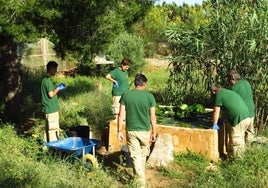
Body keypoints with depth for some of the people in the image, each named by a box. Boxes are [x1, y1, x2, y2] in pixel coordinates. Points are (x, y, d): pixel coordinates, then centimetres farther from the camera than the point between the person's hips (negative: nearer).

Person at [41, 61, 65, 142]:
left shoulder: (46, 79, 13)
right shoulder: (48, 80, -18)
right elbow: (51, 94, -22)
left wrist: (57, 87, 12)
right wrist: (58, 88, -9)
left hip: (49, 108, 10)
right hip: (51, 109, -10)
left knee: (48, 128, 17)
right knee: (53, 128, -5)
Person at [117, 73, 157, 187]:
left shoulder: (126, 95, -6)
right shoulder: (149, 96, -8)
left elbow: (121, 115, -6)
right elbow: (153, 117, -5)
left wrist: (119, 132, 0)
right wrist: (154, 132, 5)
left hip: (131, 131, 0)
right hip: (145, 131, 0)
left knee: (136, 156, 6)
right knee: (143, 155, 21)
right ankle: (139, 175, 37)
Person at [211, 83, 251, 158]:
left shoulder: (219, 95, -3)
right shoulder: (230, 92, 22)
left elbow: (216, 111, -2)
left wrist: (215, 124, 6)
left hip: (239, 121, -9)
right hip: (247, 117, 9)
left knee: (236, 141, 1)